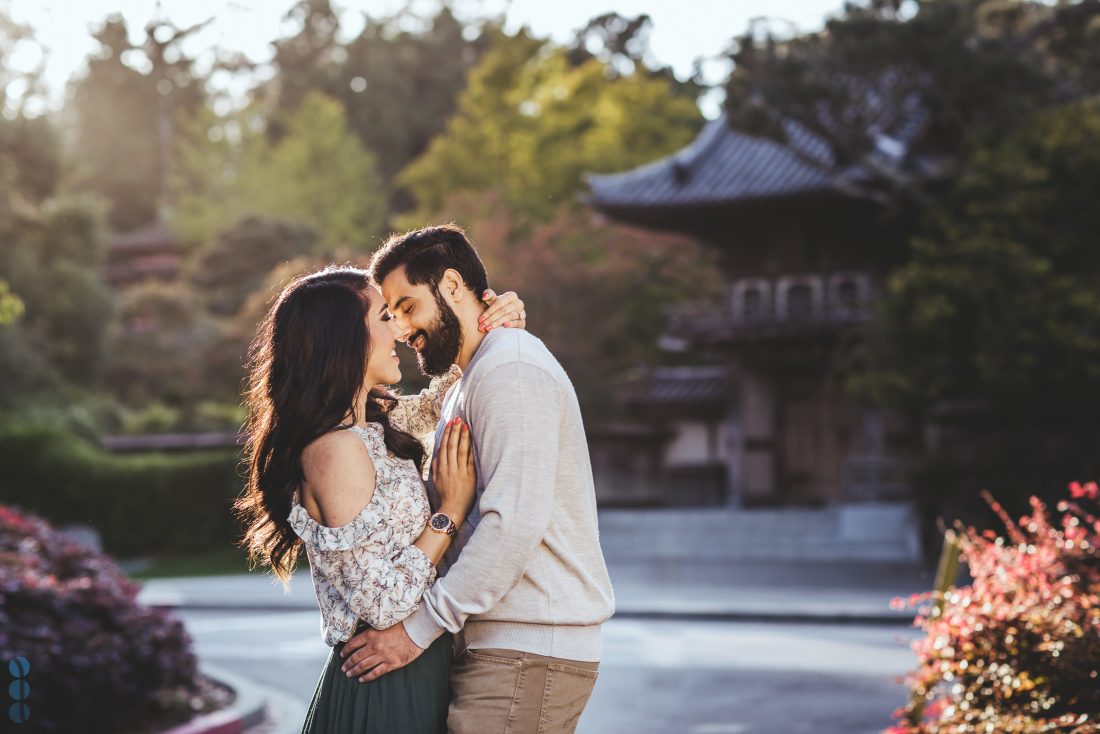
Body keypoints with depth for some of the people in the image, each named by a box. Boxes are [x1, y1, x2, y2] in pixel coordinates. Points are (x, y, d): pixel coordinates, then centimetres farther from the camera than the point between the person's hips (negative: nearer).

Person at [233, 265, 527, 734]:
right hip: (387, 691, -9)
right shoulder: (337, 449, -21)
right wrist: (451, 510, -15)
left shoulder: (374, 424, 5)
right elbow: (383, 605, -23)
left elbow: (434, 404, 27)